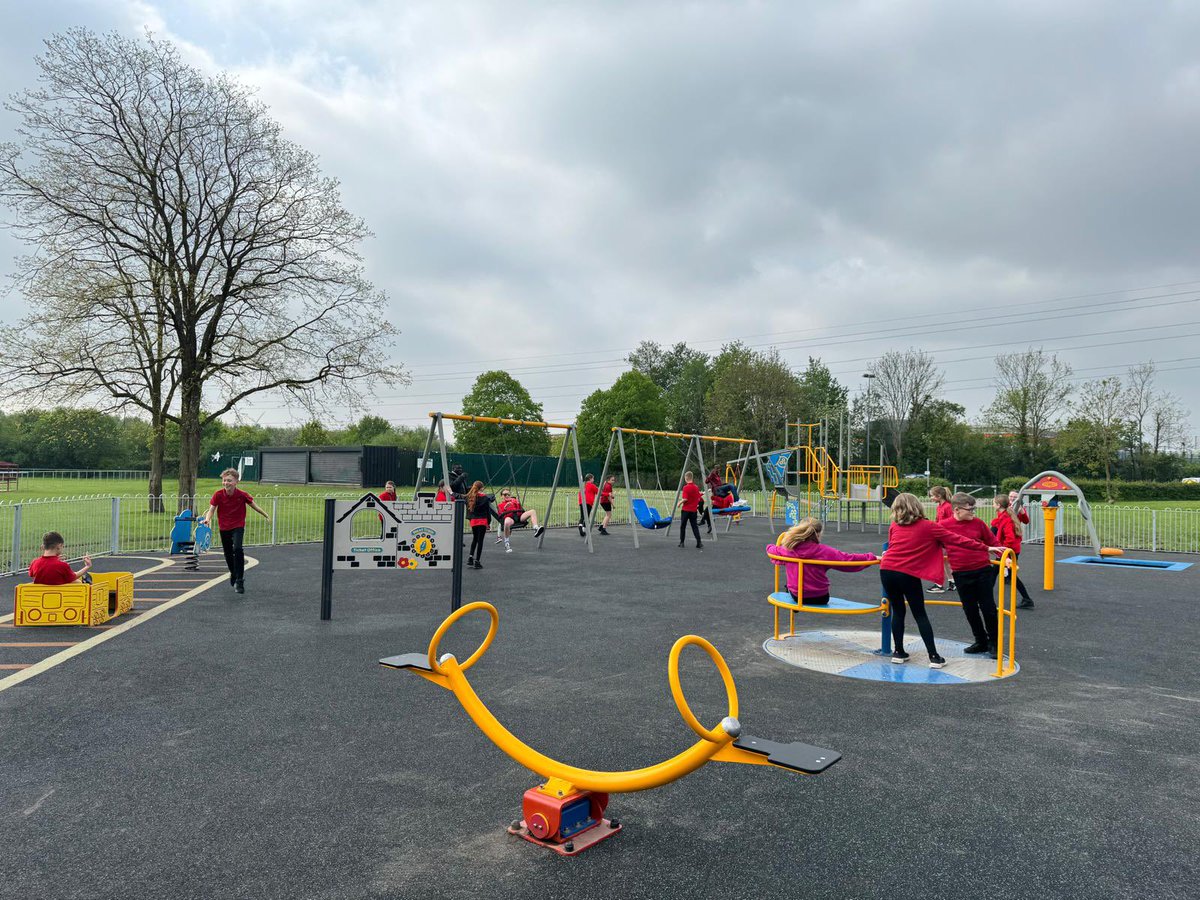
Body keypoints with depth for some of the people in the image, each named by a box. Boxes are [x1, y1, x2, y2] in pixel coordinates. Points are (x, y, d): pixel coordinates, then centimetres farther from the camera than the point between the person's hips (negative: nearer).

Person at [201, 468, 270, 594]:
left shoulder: (242, 495, -16)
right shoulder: (218, 495, -13)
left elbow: (253, 505, -1)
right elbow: (211, 509, -12)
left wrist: (265, 515, 7)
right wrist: (207, 519, -34)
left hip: (238, 526, -3)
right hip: (224, 527, 3)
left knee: (237, 549, -25)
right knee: (228, 554, 16)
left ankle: (239, 581, -16)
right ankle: (233, 573, 47)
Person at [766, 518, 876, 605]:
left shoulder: (787, 549, -9)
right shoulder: (824, 551, -19)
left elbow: (774, 550, 12)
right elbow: (848, 560, -16)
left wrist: (771, 547, 36)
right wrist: (872, 558, -6)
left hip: (796, 596, 3)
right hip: (820, 598, -2)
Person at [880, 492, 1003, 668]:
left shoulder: (894, 526, 11)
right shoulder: (929, 527, 4)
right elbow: (957, 540, 4)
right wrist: (986, 548, 9)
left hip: (887, 570, 3)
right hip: (908, 574, -3)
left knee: (898, 611, 17)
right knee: (920, 615, 8)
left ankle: (899, 652, 21)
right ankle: (934, 657, 8)